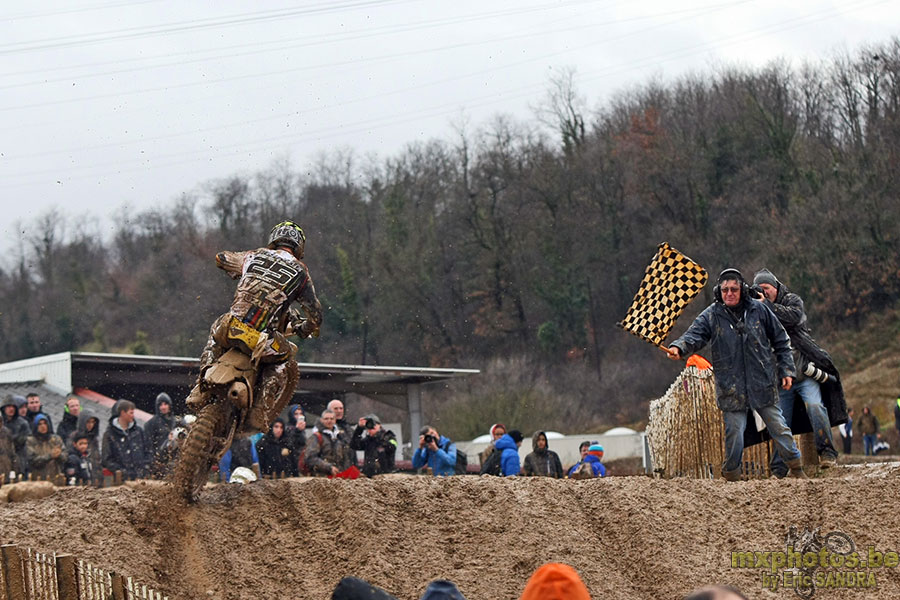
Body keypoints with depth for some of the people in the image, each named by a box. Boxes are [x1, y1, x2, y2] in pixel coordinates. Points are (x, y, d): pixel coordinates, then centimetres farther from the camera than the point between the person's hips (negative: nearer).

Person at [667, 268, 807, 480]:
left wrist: (786, 370, 7)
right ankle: (731, 476, 15)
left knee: (778, 427, 7)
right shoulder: (711, 316, -1)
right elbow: (694, 335, -16)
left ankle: (796, 469, 22)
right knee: (734, 433, -1)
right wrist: (679, 347, -38)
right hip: (731, 389, -1)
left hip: (763, 383, 1)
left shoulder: (759, 310, 3)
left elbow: (781, 341, 11)